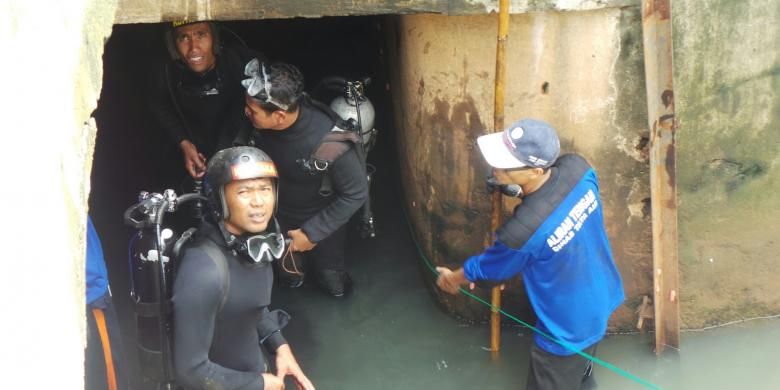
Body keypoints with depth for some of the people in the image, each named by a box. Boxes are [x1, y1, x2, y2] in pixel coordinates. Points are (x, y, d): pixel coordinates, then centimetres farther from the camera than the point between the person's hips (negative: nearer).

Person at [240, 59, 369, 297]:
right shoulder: (258, 123, -28)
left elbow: (356, 193, -28)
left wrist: (312, 233, -23)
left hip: (319, 219, -3)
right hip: (276, 213, 3)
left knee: (334, 286, 13)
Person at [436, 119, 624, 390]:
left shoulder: (522, 231, -37)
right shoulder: (577, 168, -23)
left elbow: (488, 268, -13)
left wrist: (453, 279, 7)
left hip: (567, 331, -7)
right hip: (602, 298, 7)